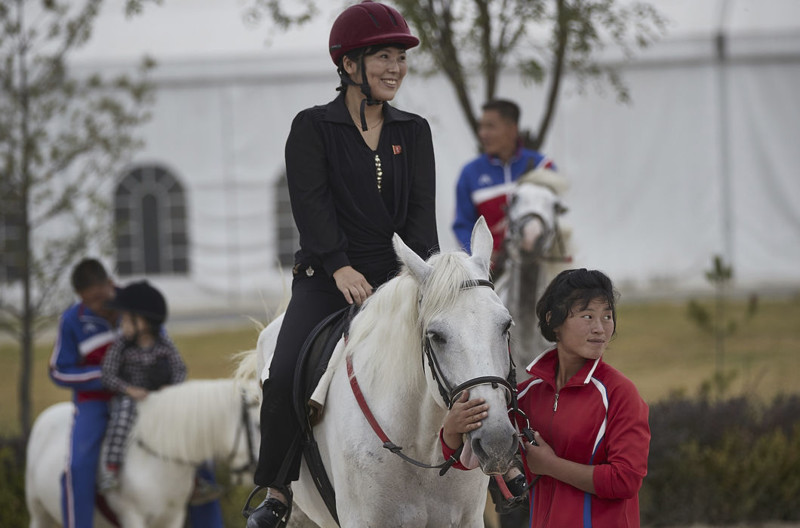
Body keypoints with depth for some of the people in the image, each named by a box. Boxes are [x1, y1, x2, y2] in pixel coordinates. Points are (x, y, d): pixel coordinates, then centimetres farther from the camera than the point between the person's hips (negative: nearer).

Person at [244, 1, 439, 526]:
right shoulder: (312, 128, 2)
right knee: (287, 375, -22)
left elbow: (422, 210, 4)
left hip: (395, 277, 3)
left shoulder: (414, 132, 13)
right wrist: (339, 267, -23)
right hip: (326, 278, -3)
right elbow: (311, 203, -10)